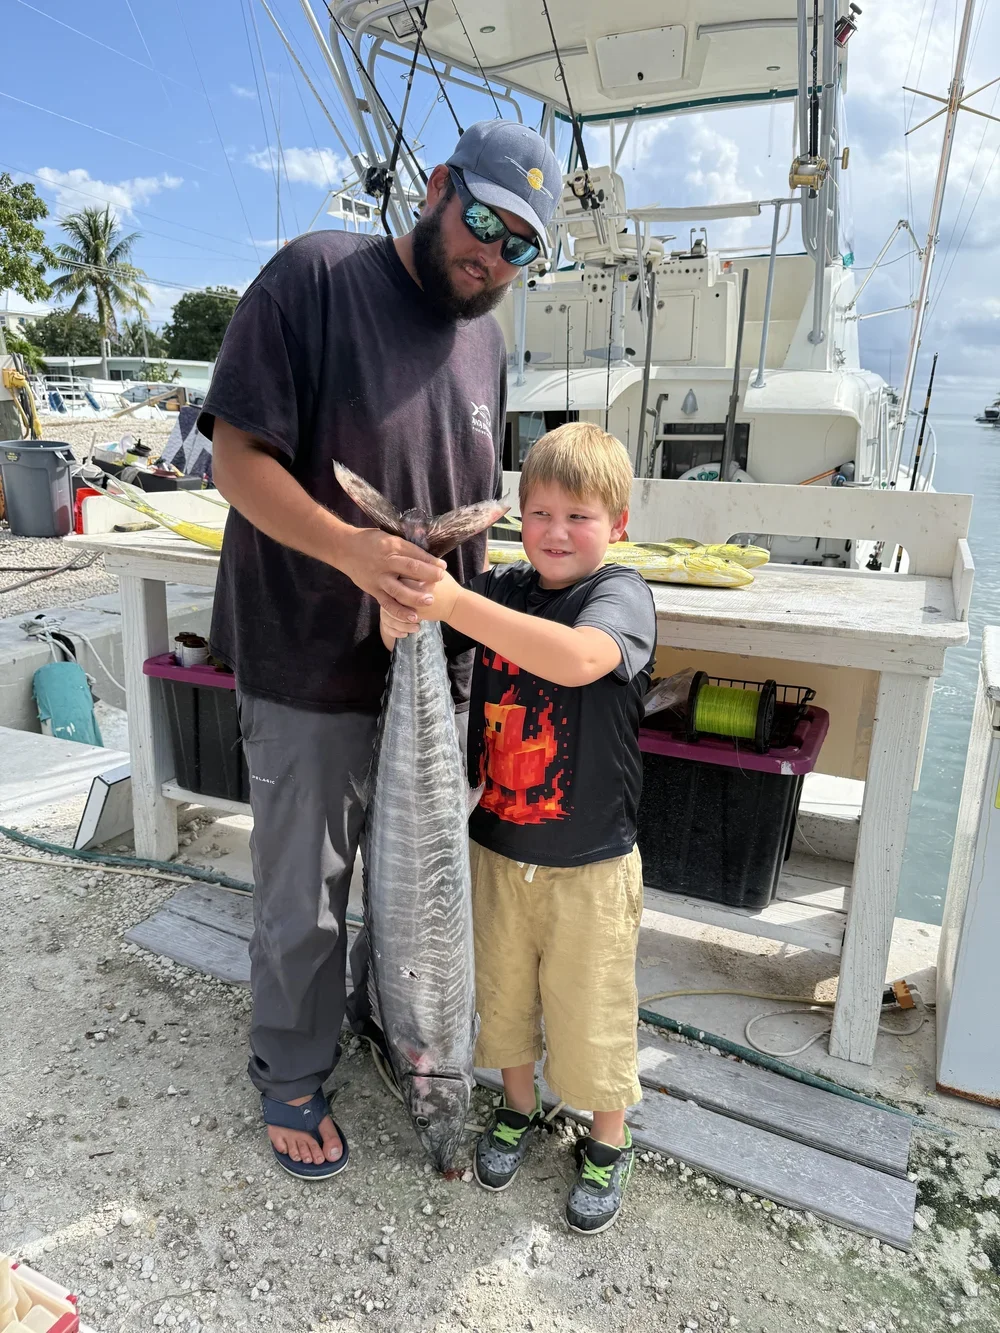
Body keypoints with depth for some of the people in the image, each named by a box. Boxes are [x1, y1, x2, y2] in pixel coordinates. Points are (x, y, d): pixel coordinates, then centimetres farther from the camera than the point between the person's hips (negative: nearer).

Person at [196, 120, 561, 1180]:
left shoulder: (485, 339, 10)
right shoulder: (315, 278, -10)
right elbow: (239, 458, -16)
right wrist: (356, 551, -31)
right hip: (310, 668, -6)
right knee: (303, 898, 9)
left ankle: (384, 1013, 50)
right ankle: (291, 1079, 36)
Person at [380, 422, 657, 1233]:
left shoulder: (622, 594, -16)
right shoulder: (501, 587, -2)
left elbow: (577, 658, -37)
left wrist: (453, 604, -39)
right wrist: (398, 613, -21)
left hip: (590, 866, -4)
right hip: (497, 848, 4)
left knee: (591, 1013, 14)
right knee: (501, 992, 22)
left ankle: (609, 1144, 42)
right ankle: (518, 1110, 50)